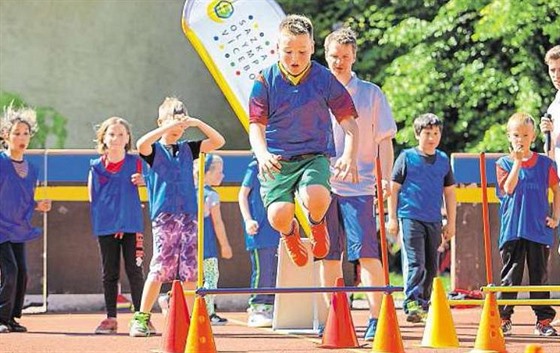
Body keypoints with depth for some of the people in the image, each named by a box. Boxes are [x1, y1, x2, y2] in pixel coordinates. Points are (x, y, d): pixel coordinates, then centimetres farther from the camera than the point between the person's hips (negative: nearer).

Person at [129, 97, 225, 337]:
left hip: (189, 216, 4)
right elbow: (141, 144, -19)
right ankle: (141, 318, -3)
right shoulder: (154, 150, 5)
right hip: (164, 217, -4)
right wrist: (168, 127, -20)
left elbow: (218, 142, 13)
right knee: (160, 269, -10)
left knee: (190, 271, 0)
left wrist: (197, 123, 1)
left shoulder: (188, 149, 17)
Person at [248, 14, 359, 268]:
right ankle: (291, 234, 19)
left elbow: (349, 123, 1)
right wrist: (263, 155, -26)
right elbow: (256, 126, -4)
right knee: (279, 216, -23)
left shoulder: (326, 80, 0)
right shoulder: (265, 81, -1)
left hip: (315, 156, -1)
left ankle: (317, 226, 8)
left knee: (315, 199, -33)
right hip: (277, 160, 1)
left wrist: (349, 156, -18)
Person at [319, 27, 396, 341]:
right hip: (324, 184, 3)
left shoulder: (371, 94, 5)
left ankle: (377, 318, -9)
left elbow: (384, 140, 4)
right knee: (329, 255, 6)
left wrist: (386, 178, -6)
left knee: (366, 252, -11)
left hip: (359, 185, -3)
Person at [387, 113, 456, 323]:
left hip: (434, 220, 5)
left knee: (431, 266, 8)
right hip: (411, 217, -5)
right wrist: (392, 218, -2)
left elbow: (449, 192, 17)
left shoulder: (443, 160, 11)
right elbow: (394, 188, 2)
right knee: (414, 262, -15)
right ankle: (411, 303, -18)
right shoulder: (407, 157, 0)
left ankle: (424, 305, 19)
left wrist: (451, 222, 14)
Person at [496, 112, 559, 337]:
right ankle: (503, 319, 5)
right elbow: (508, 188, -13)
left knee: (540, 276, 6)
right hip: (512, 231, -1)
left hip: (540, 230, 1)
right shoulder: (503, 164, 2)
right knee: (510, 276, 0)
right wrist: (517, 161, -16)